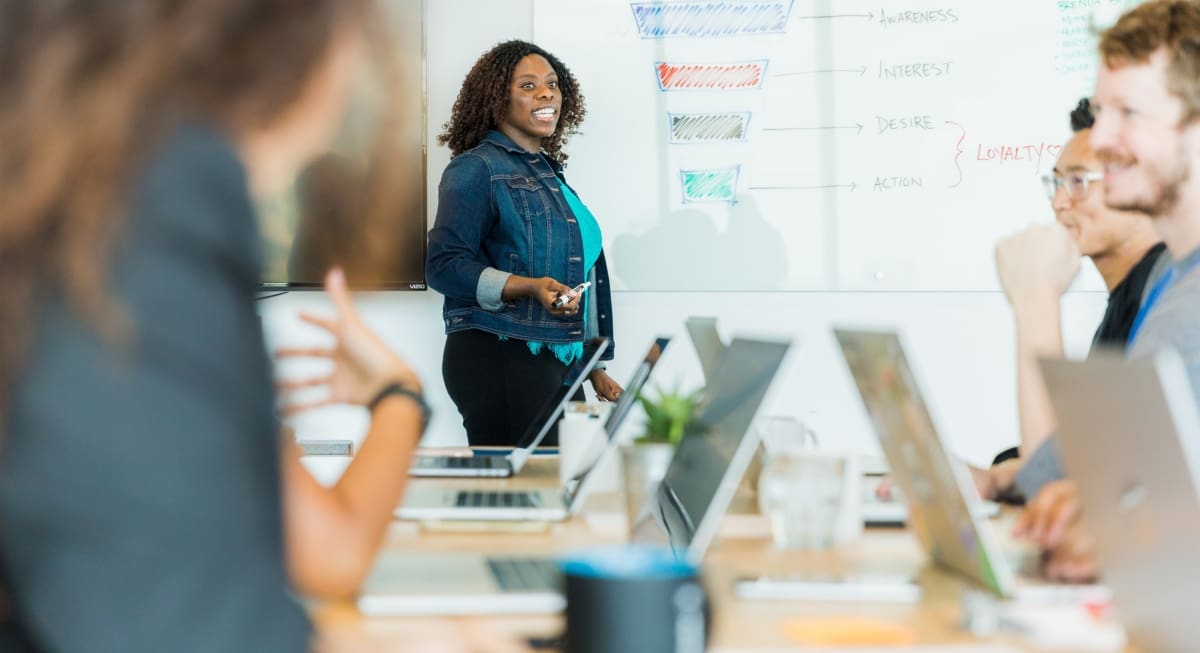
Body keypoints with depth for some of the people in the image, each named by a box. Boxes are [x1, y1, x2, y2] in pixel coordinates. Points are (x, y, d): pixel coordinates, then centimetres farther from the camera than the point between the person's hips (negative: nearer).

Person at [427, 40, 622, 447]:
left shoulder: (548, 172, 20)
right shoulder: (476, 169, -5)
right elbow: (445, 266, -13)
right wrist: (532, 288, -25)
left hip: (558, 361, 8)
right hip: (497, 358, -8)